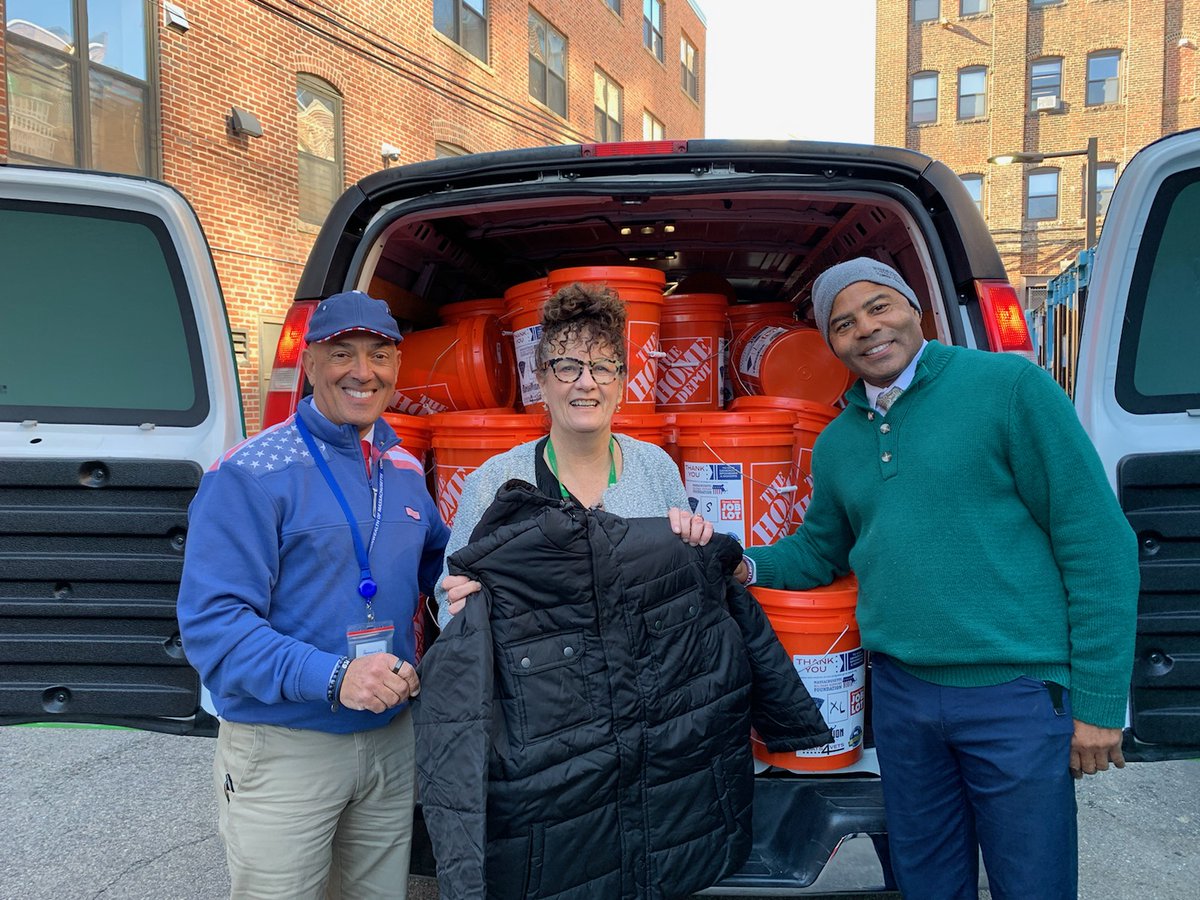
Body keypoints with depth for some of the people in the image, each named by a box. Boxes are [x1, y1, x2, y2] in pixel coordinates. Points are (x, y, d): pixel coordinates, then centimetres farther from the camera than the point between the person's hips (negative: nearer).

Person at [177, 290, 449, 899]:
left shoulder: (406, 471, 7)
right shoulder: (250, 474, -14)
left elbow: (437, 563, 21)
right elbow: (211, 620, -20)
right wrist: (332, 677, -30)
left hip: (392, 738, 6)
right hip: (284, 750, -5)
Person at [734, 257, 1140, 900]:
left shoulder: (1009, 385, -8)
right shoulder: (835, 443, 9)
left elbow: (1097, 540, -9)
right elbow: (820, 547, 22)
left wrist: (1099, 700, -10)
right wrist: (750, 565, 1)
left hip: (1015, 691, -4)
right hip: (899, 694, 5)